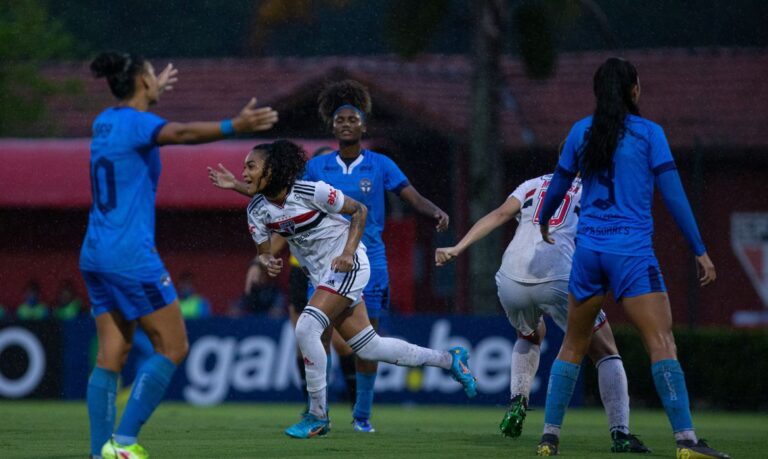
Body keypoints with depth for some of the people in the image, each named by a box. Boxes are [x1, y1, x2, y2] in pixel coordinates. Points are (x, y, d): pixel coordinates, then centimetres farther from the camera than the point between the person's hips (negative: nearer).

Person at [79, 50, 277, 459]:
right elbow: (181, 133, -33)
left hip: (95, 256, 9)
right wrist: (235, 127, -46)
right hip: (131, 256, -9)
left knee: (111, 356, 8)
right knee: (173, 347, -2)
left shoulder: (105, 122, 13)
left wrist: (155, 92, 56)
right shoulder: (136, 122, -12)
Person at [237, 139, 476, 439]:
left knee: (306, 329, -23)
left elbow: (359, 210, -9)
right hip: (321, 275, 8)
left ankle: (318, 416, -12)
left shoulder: (310, 192, -20)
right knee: (368, 347, 10)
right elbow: (263, 252, 3)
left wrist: (348, 252, -19)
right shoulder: (257, 210, -3)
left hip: (346, 266, -8)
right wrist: (267, 263, -21)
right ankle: (449, 360, 28)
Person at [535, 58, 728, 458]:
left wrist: (544, 222, 40)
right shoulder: (648, 133, -2)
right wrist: (700, 251, -2)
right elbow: (672, 195, -5)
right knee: (661, 342, -9)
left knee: (573, 346, 15)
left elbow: (558, 185, 19)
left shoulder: (581, 132, 8)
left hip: (588, 249, 4)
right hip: (632, 251, -4)